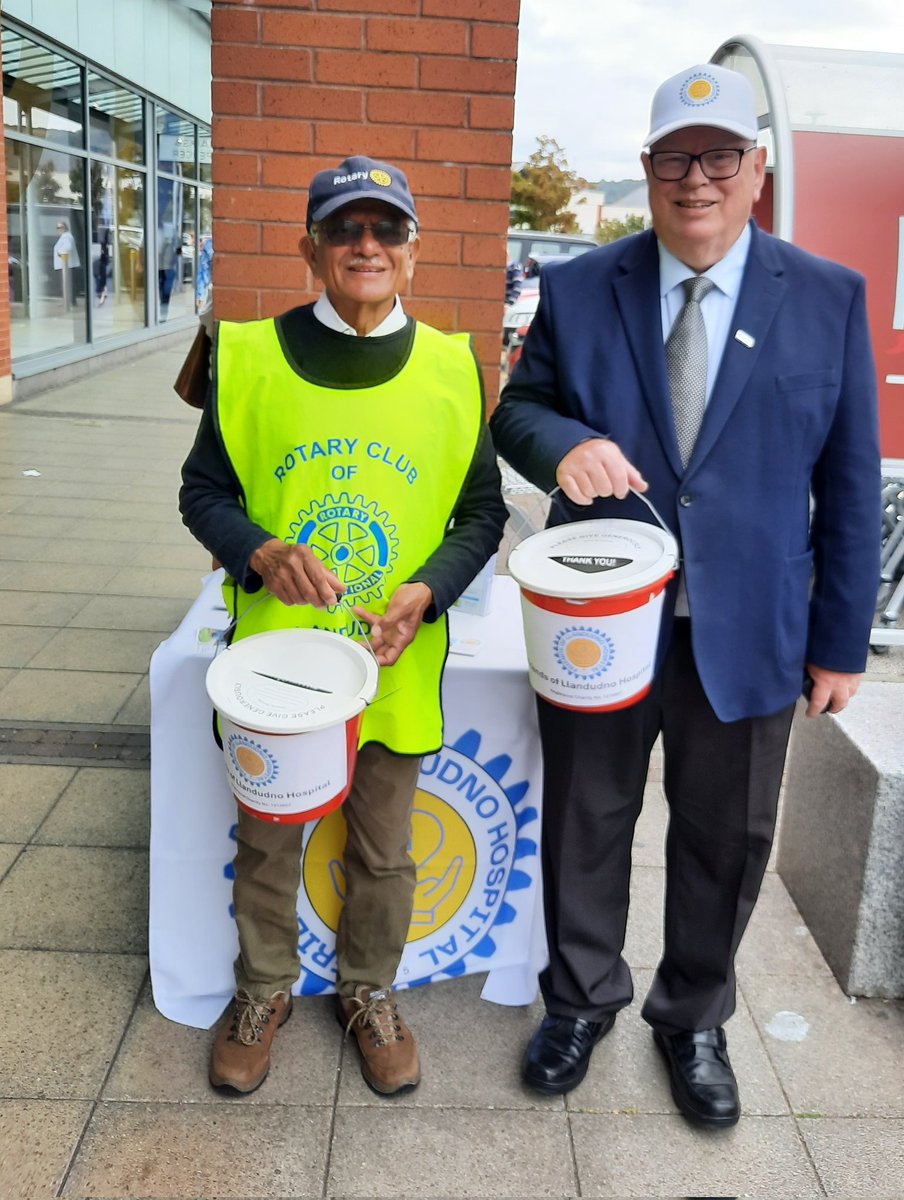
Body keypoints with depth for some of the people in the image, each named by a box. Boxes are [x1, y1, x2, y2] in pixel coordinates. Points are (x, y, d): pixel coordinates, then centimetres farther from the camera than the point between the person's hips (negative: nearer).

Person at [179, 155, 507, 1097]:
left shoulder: (451, 366, -2)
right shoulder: (250, 355, -4)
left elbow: (482, 512, 3)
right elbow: (203, 489, 3)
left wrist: (425, 592, -14)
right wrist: (261, 552, -18)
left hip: (395, 661, 1)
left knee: (383, 849, 16)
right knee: (265, 839, 16)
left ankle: (369, 991, 41)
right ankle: (264, 989, 42)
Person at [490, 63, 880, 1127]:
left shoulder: (829, 298, -2)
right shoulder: (578, 290, -1)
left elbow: (849, 484, 0)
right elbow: (517, 408, 5)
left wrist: (840, 640, -1)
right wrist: (561, 443, -20)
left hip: (748, 634, 0)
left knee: (724, 841, 15)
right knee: (587, 823, 16)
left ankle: (693, 1019, 41)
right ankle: (581, 1000, 42)